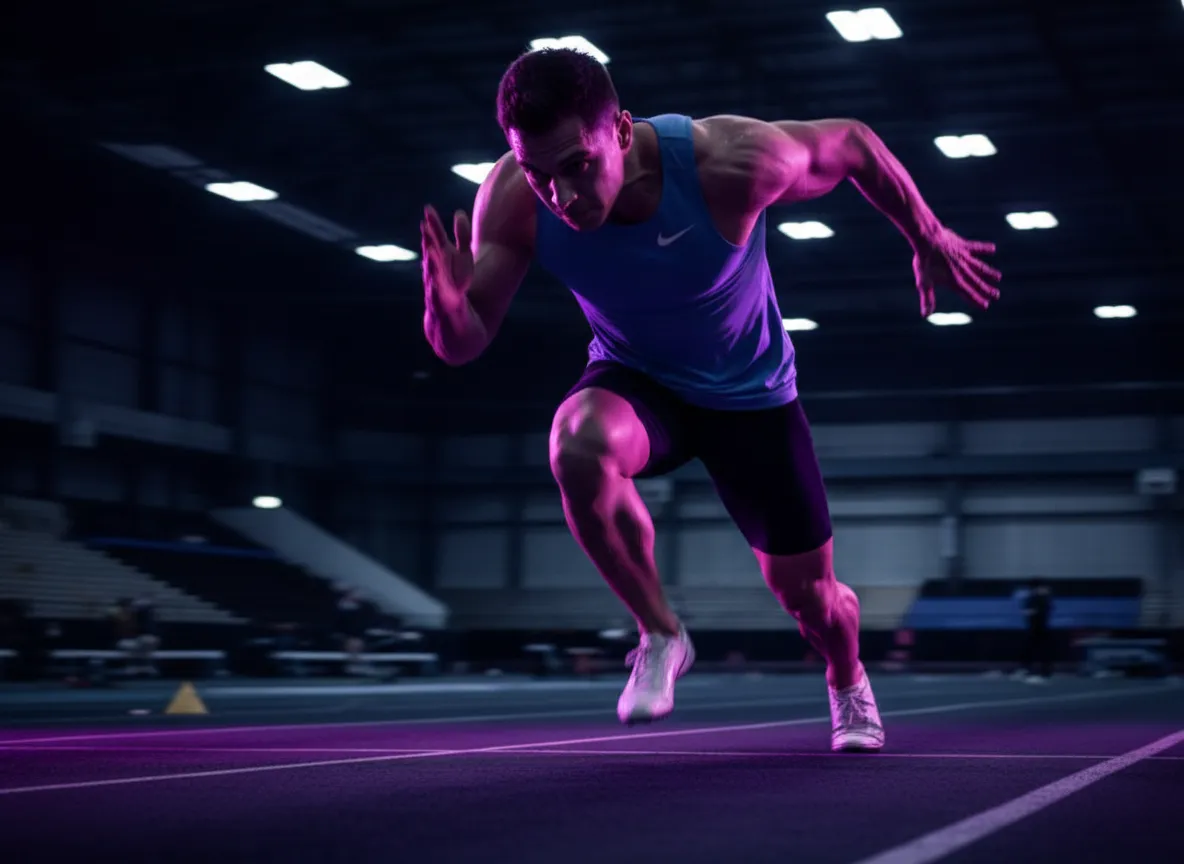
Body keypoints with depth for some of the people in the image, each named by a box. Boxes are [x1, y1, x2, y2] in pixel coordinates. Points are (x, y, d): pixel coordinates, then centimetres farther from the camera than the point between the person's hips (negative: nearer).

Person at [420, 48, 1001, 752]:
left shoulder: (729, 164, -34)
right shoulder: (514, 199, -26)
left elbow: (852, 144, -14)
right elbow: (464, 345, -21)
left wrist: (930, 239, 0)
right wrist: (447, 305, -45)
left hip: (751, 395, -1)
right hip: (636, 382, 1)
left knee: (806, 593, 7)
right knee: (579, 444, -36)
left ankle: (847, 681, 46)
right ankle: (661, 635, -12)